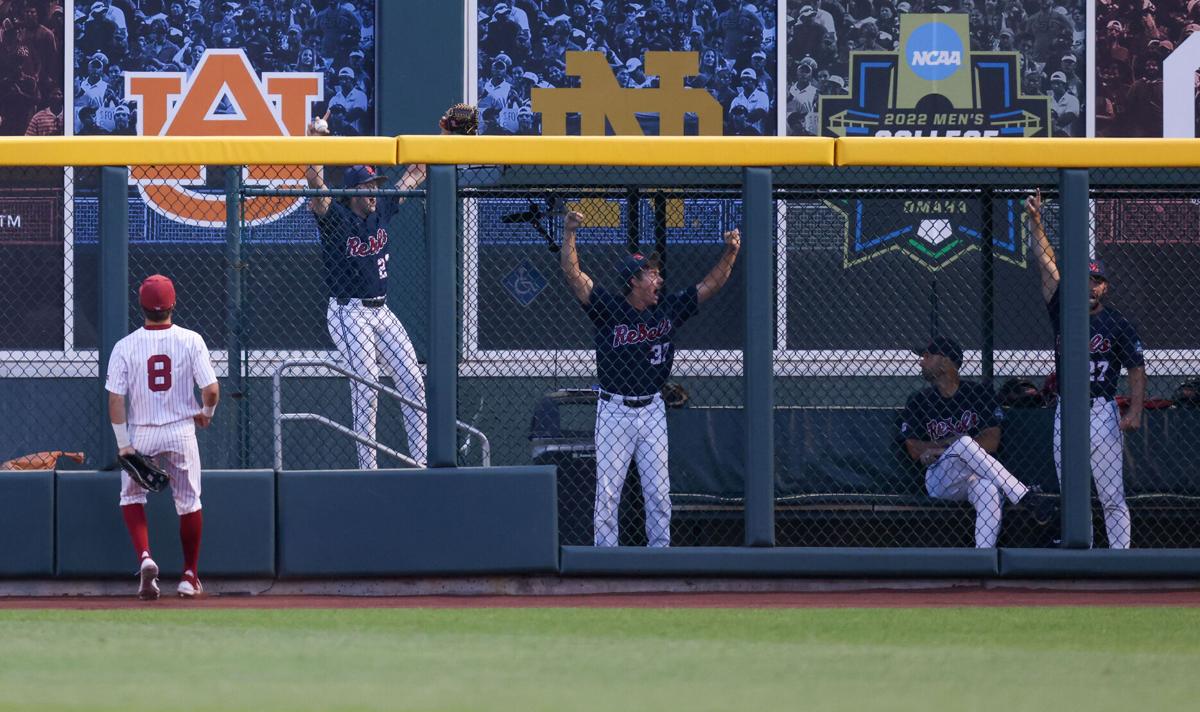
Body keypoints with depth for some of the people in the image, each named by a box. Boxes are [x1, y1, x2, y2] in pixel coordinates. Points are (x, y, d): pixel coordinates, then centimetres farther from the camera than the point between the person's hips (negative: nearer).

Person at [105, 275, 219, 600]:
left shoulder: (125, 347, -7)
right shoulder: (190, 341, -8)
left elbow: (116, 399, -10)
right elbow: (211, 389, -10)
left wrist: (123, 444, -5)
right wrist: (206, 413, 11)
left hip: (141, 434, 0)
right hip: (180, 432, 0)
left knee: (131, 497, 17)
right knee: (189, 502, 14)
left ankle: (144, 557, -6)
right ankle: (190, 576, 19)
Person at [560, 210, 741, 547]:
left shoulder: (667, 310, 5)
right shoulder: (608, 309, -6)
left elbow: (710, 285, 6)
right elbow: (573, 274, -14)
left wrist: (730, 253, -8)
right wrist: (569, 234, -26)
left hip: (652, 410, 3)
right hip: (614, 411, -3)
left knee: (659, 490, 4)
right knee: (607, 490, 0)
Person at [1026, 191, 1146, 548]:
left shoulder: (1118, 325, 1)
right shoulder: (1063, 313, 8)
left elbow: (1137, 370, 1)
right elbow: (1047, 264, 3)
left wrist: (1135, 412, -12)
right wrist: (1035, 221, -5)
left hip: (1102, 412, -4)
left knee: (1112, 497, -6)